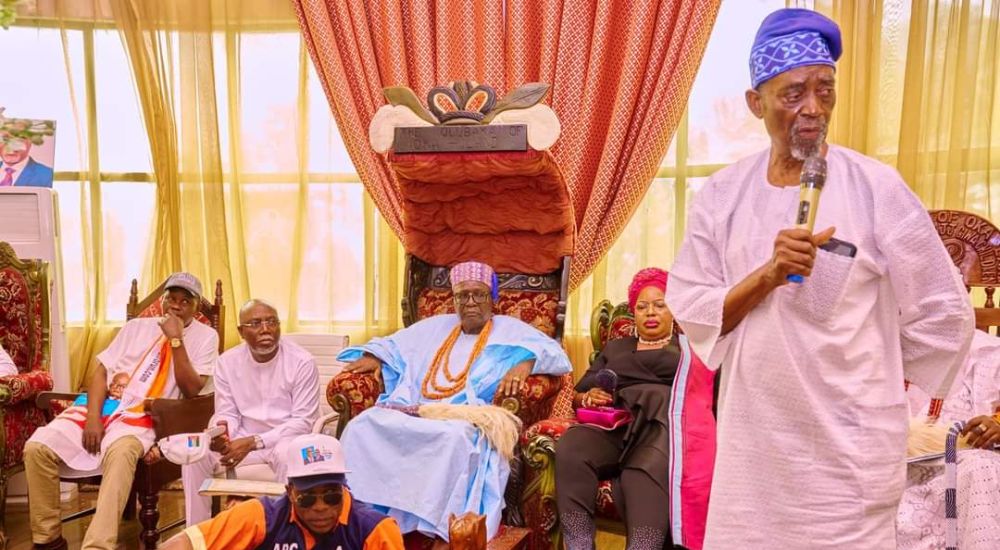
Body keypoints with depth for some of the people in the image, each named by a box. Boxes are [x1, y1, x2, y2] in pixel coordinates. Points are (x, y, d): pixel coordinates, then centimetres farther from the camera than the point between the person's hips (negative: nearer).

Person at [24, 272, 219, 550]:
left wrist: (176, 339, -10)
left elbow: (191, 389, -5)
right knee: (37, 446, -18)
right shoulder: (137, 326, 17)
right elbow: (101, 371, 10)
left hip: (142, 416, -4)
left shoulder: (205, 337, 7)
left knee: (120, 452, -38)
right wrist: (93, 417, -7)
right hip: (103, 407, 5)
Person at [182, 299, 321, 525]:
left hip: (285, 439, -4)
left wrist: (253, 442, -23)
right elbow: (227, 413, 3)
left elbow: (303, 421, -15)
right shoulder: (227, 362, -1)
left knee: (288, 453, -37)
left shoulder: (302, 362, -14)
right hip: (243, 439, 4)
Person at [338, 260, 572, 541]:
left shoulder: (510, 330, 15)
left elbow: (555, 353, 2)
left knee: (453, 437, -40)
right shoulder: (435, 326, 29)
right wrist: (374, 356, 13)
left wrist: (525, 362, -19)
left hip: (465, 420, -4)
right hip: (411, 411, 4)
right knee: (363, 425, -23)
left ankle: (430, 524, -35)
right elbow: (393, 344, 36)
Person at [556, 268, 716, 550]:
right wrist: (589, 396, 4)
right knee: (570, 448, -33)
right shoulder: (614, 347, 33)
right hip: (614, 427, 3)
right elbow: (577, 396, 28)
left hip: (663, 426, -2)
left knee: (646, 472, -40)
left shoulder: (690, 347, 25)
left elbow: (704, 393, 10)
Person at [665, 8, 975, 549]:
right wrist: (768, 275, -18)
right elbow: (688, 311, -3)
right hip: (751, 441, 3)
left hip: (849, 447, -3)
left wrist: (867, 380, 5)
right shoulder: (722, 194, 0)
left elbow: (944, 316, -2)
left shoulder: (877, 189, -8)